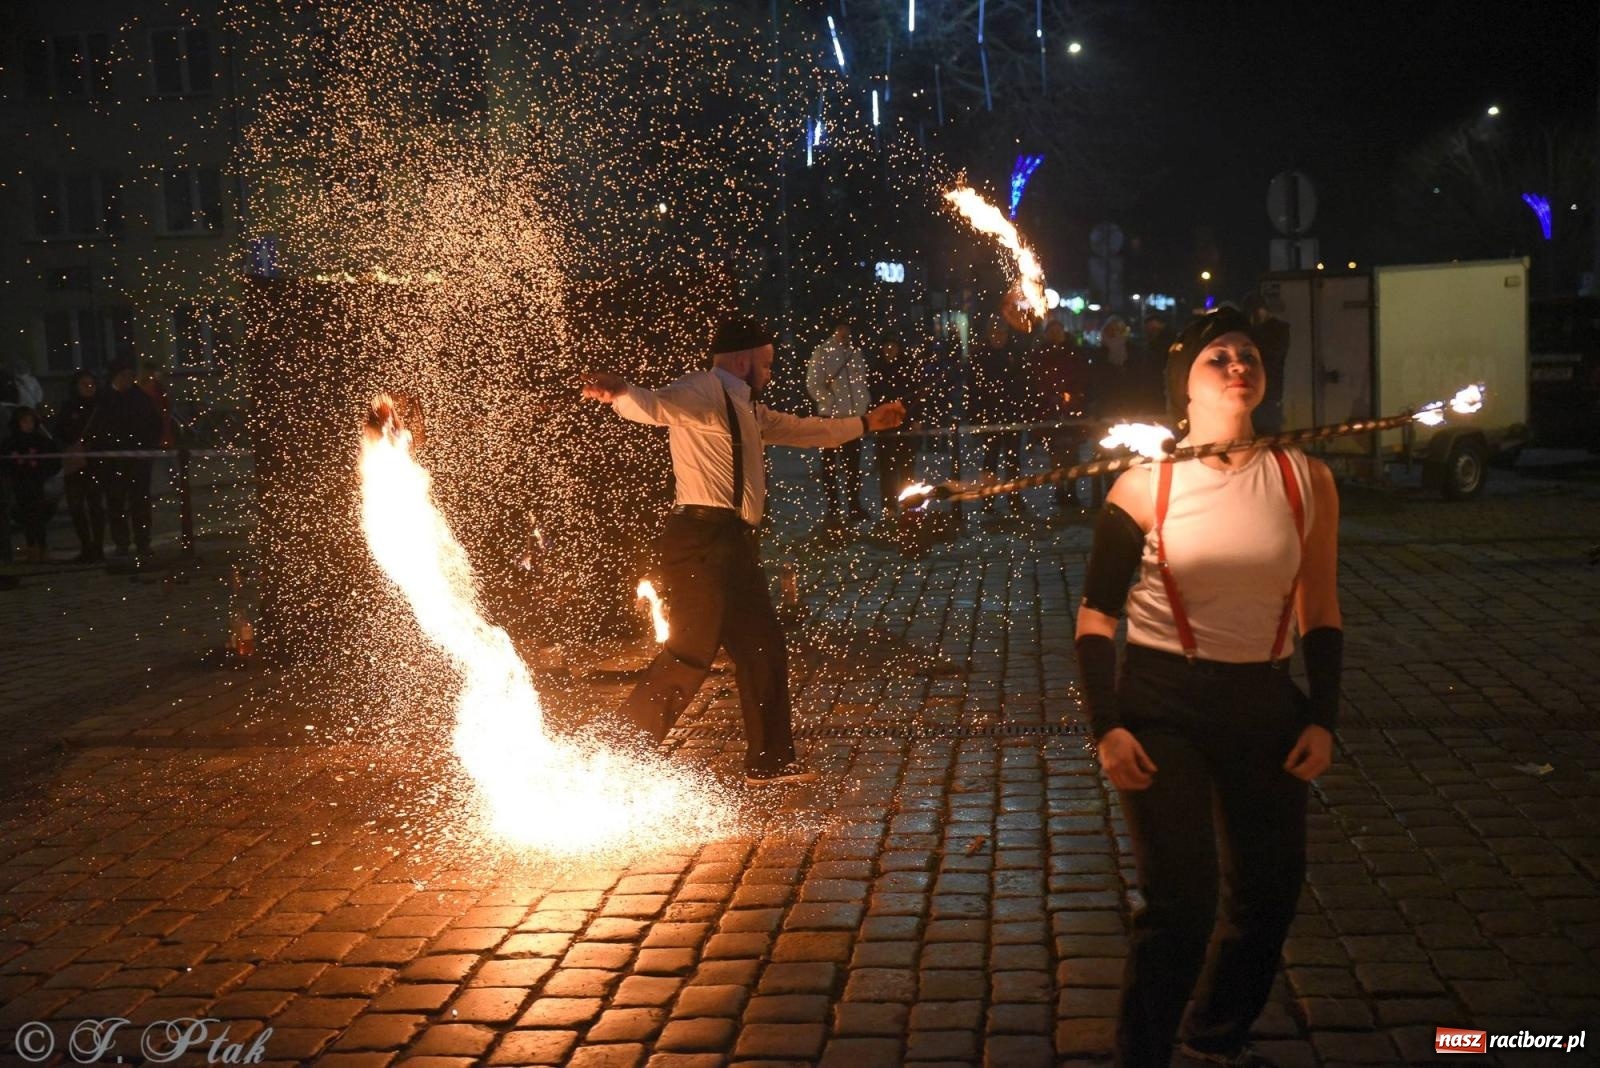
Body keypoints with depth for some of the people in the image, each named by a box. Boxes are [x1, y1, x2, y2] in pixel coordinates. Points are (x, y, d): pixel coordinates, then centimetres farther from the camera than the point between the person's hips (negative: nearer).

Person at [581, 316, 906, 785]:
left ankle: (770, 762, 26)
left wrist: (865, 423, 49)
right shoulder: (704, 390, -7)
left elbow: (798, 429, 39)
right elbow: (654, 405, -28)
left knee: (761, 648, 14)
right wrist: (619, 392, -52)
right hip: (702, 537, -10)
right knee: (691, 649, -14)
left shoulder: (744, 408, 24)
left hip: (731, 541, 10)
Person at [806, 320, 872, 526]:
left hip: (855, 416, 5)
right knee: (831, 464, 1)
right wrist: (832, 404, -13)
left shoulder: (855, 353, 13)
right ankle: (832, 510, 5)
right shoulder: (822, 353, -4)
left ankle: (854, 507, 21)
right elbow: (813, 385, -9)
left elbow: (863, 382, 19)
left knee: (853, 463, 12)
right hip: (832, 417, -5)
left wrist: (865, 404, 5)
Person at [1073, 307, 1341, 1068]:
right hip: (1161, 704, -4)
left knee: (1271, 891, 14)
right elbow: (1096, 617, -4)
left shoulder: (1305, 480, 0)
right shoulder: (1145, 485, -8)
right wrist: (1106, 728, -12)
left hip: (1265, 705, 4)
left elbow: (1321, 615, 7)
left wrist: (1322, 718, 0)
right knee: (1180, 903, -9)